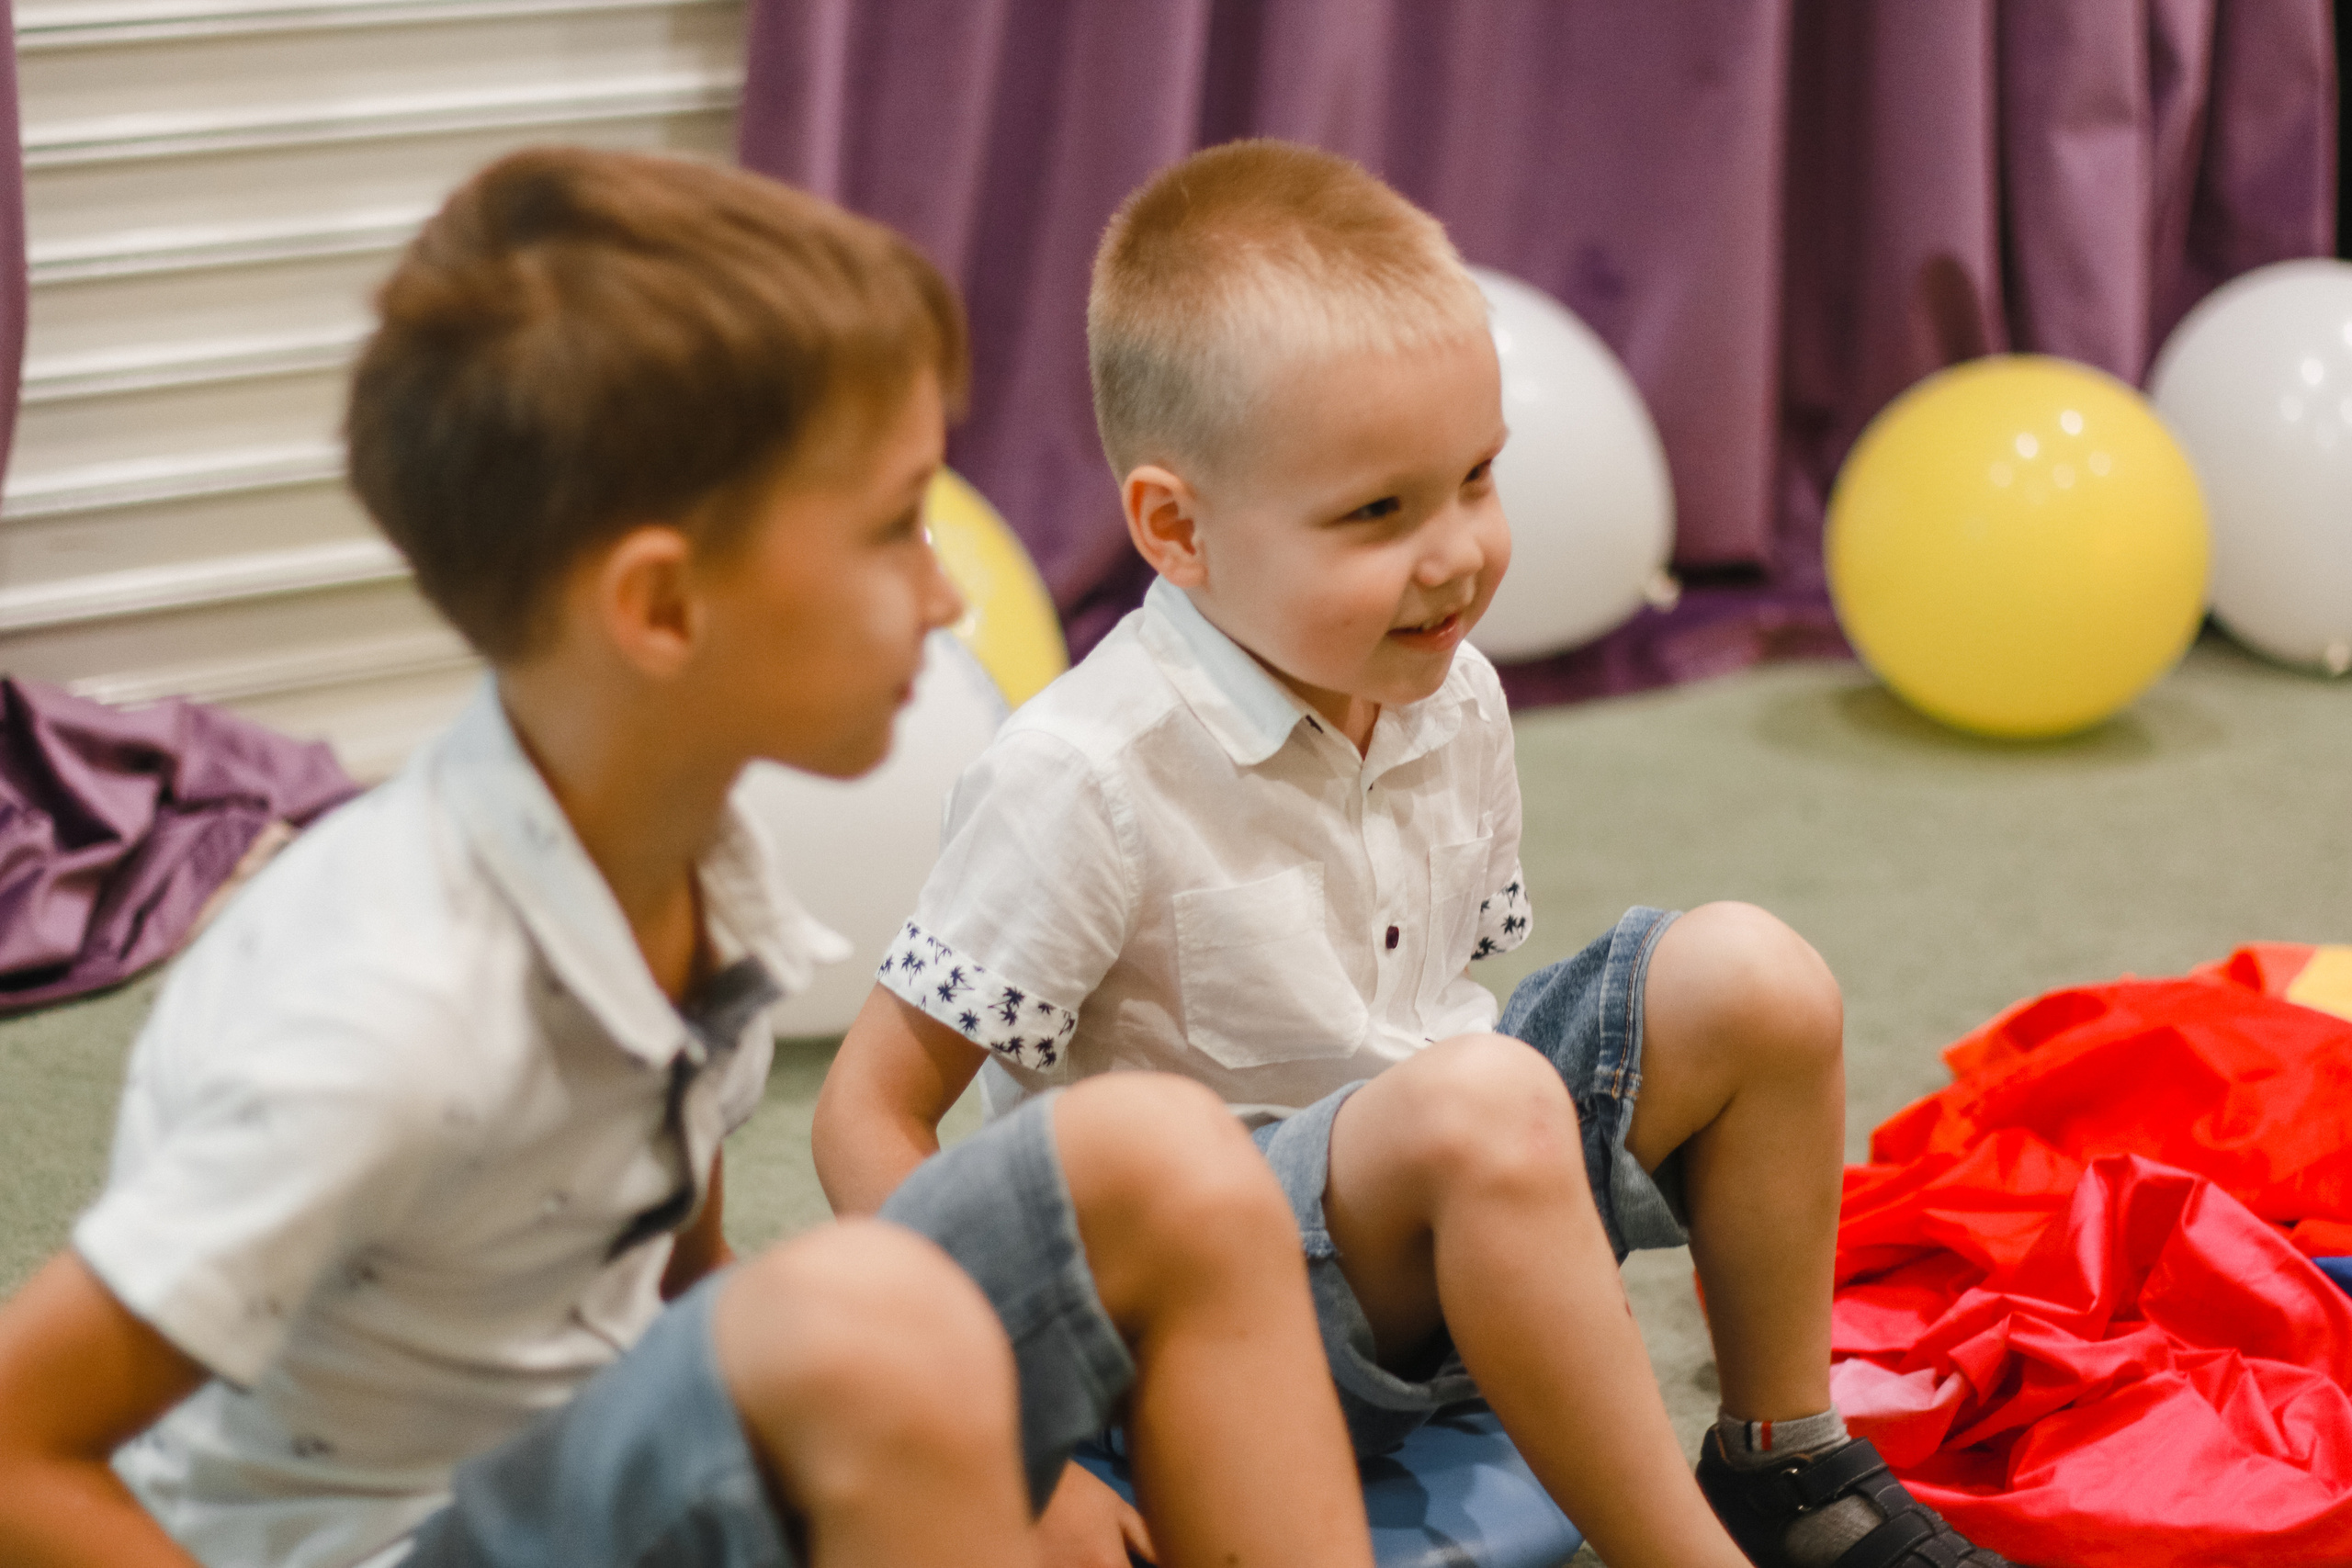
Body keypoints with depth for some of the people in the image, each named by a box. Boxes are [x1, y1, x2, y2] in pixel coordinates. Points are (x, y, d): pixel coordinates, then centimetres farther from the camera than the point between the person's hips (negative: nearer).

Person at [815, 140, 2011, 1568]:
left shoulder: (1452, 702, 2)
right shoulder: (1088, 782, -21)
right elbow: (871, 1113, -17)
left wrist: (1554, 1259, 9)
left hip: (1427, 1221, 8)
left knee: (1753, 980, -6)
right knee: (1480, 1111, -35)